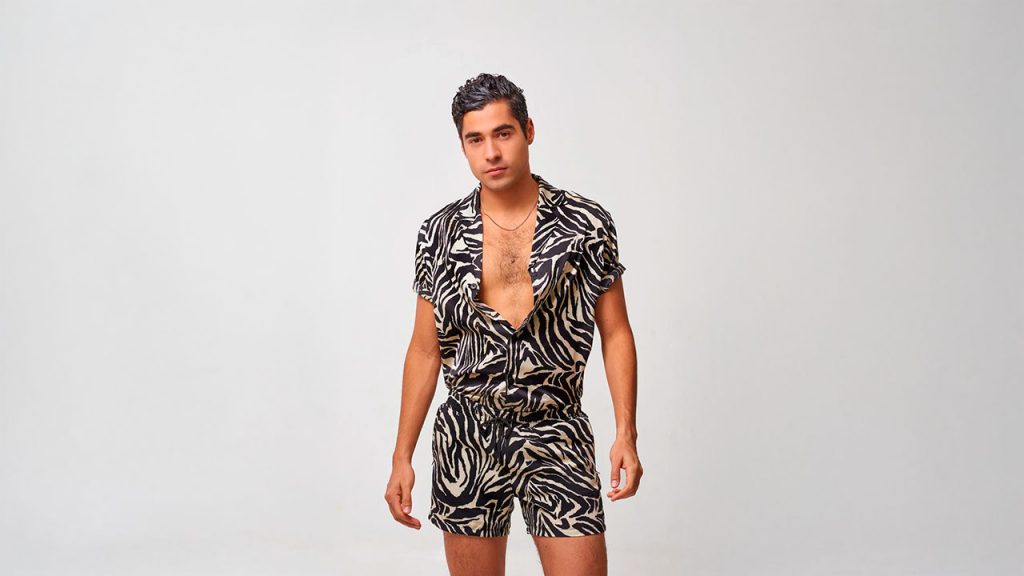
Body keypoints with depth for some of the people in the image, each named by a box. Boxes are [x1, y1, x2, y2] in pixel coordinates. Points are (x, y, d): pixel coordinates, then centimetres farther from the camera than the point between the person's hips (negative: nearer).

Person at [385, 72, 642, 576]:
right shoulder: (441, 233, 2)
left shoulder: (587, 224, -1)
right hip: (467, 438, 1)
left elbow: (615, 332, 3)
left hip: (556, 437, -1)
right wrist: (402, 457, 4)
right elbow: (425, 350, 6)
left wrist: (626, 434, -6)